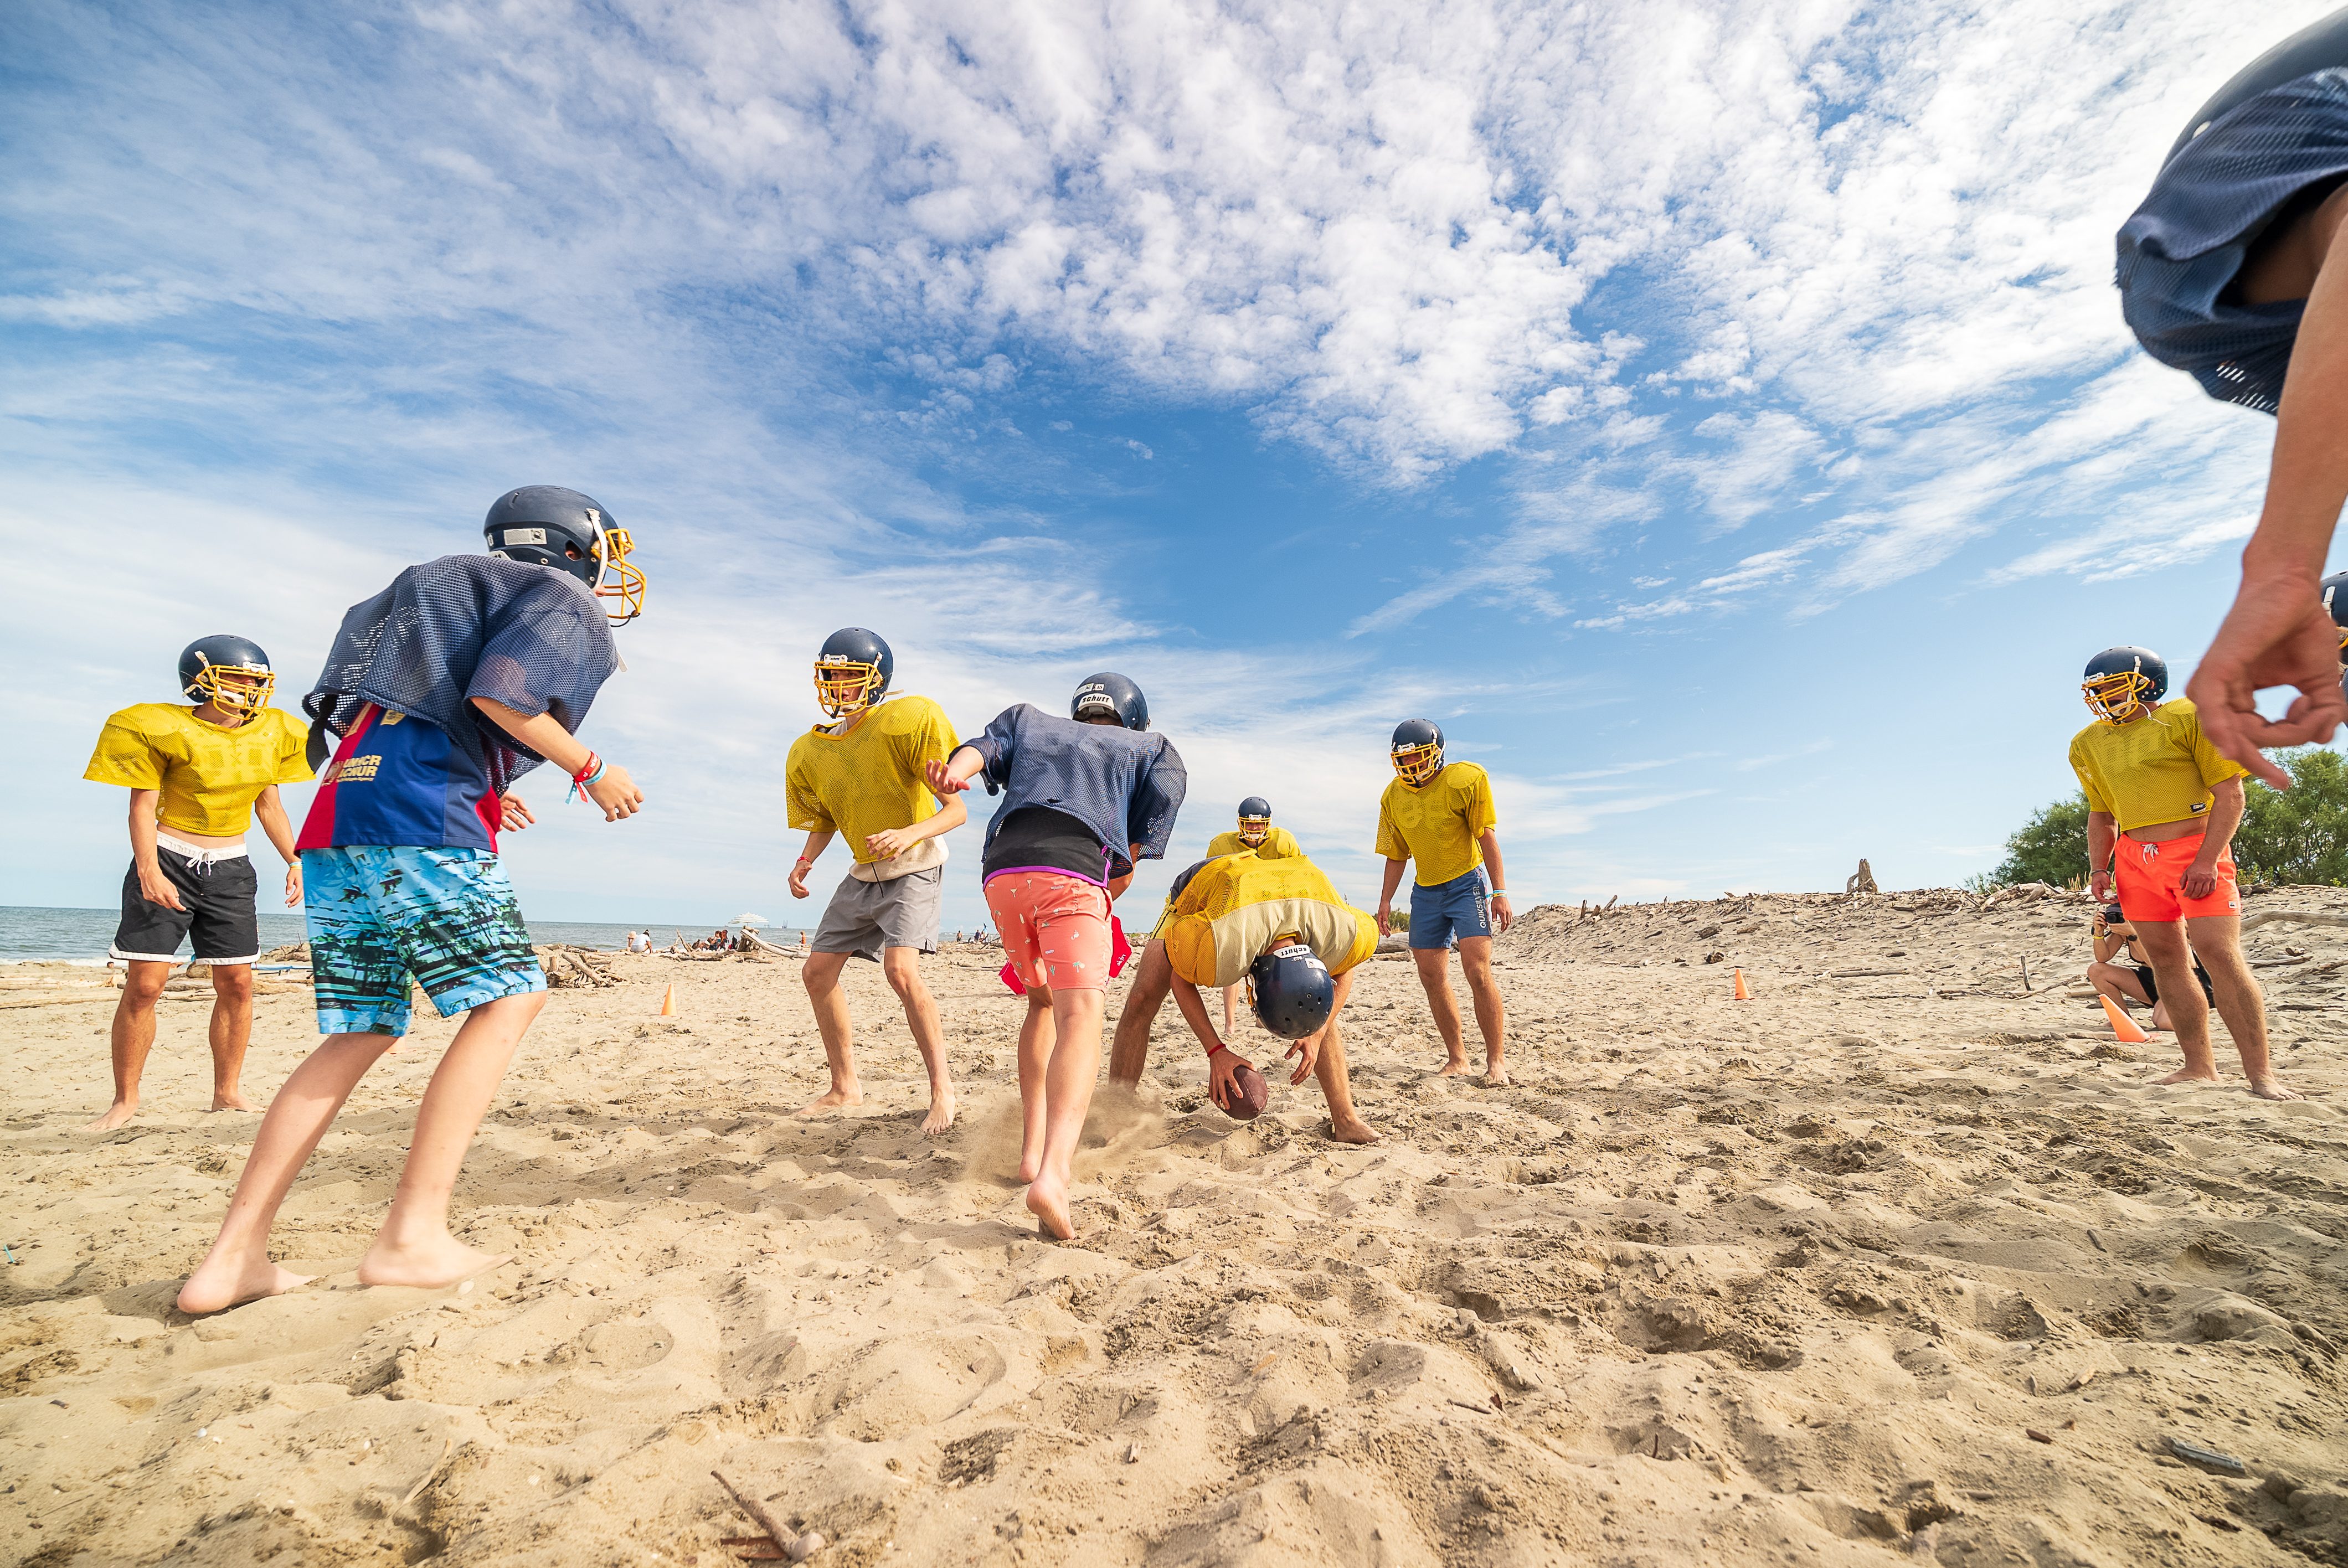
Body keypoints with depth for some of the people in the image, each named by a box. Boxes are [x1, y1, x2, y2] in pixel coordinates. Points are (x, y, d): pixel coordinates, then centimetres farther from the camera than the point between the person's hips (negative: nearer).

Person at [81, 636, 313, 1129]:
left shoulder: (271, 734, 5)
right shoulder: (167, 730, -8)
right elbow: (143, 805, -9)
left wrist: (294, 860, 8)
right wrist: (149, 871, -20)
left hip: (231, 870, 4)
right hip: (169, 860, -4)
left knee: (237, 983, 2)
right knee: (144, 984, -5)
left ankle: (228, 1090, 12)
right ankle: (126, 1098, 10)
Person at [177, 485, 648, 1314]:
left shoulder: (445, 591, 31)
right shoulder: (567, 601, 5)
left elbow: (360, 715, 27)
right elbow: (498, 693, -14)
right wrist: (591, 770, -2)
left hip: (335, 818, 9)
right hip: (419, 825, -9)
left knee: (357, 1034, 11)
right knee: (507, 998, -4)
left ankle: (232, 1259, 10)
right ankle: (413, 1235, -8)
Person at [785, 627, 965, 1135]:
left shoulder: (908, 722, -20)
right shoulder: (810, 752, -1)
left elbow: (957, 810, -19)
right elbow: (825, 821, 15)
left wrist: (910, 833, -36)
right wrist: (806, 860, -5)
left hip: (915, 868, -7)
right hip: (864, 873, 7)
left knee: (901, 971, -24)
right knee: (817, 973, 8)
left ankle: (943, 1091, -9)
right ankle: (845, 1087, 25)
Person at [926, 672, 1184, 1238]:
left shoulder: (1029, 720, 34)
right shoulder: (1153, 751, 27)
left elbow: (983, 745, 9)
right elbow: (1132, 859, 16)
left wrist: (955, 770, -10)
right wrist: (1103, 907, 27)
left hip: (1001, 872, 4)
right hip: (1074, 876, -4)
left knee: (1042, 1002, 23)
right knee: (1080, 1018, -15)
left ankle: (1033, 1152, 19)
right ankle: (1054, 1175, -38)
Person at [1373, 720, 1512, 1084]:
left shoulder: (1465, 780, -12)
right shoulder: (1393, 798, 2)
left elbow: (1487, 838, -10)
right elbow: (1396, 855, 11)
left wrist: (1500, 892, -14)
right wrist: (1386, 901, 6)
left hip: (1466, 883, -5)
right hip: (1426, 891, 5)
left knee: (1477, 970, -15)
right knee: (1432, 977, 4)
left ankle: (1496, 1060, -3)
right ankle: (1457, 1058, 15)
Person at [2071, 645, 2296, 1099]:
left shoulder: (2189, 717, -4)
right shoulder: (2087, 744, 11)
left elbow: (2229, 793, -7)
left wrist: (2207, 860, -16)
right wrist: (2098, 868, 6)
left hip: (2194, 849, -5)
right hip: (2135, 857, 5)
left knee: (2218, 951, -13)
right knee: (2166, 959, 3)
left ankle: (2260, 1073, -7)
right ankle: (2199, 1067, 7)